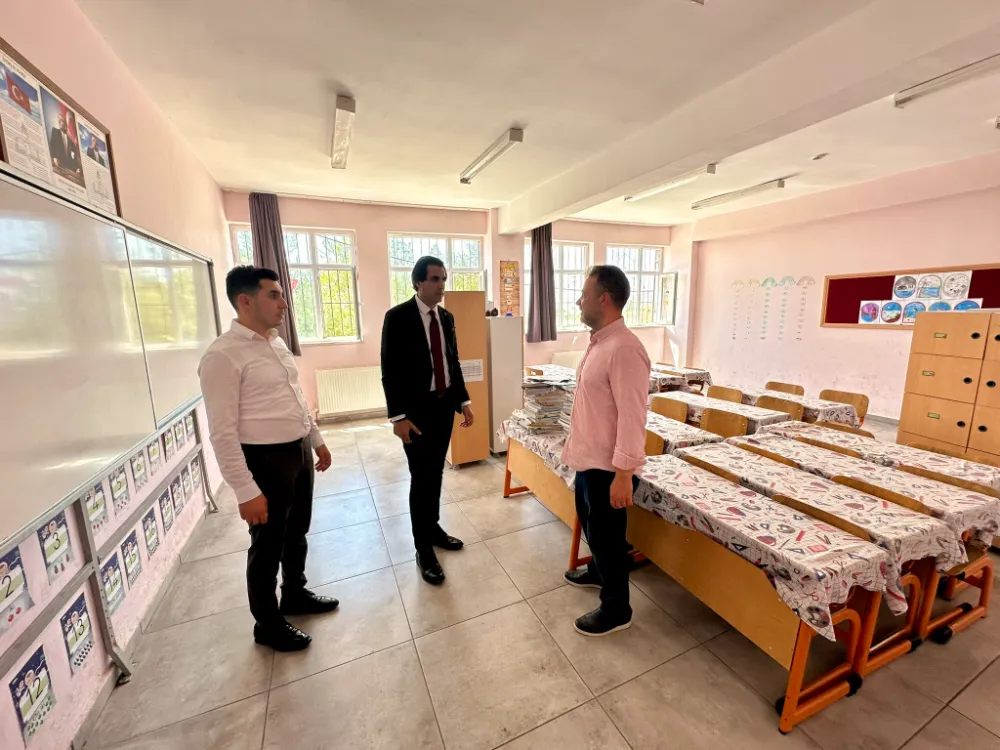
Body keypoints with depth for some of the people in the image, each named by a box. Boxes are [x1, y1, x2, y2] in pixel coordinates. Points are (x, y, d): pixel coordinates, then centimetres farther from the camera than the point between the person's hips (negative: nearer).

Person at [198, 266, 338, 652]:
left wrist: (316, 439, 19)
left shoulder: (276, 343, 7)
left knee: (297, 532, 23)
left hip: (299, 451, 8)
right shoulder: (223, 355, -18)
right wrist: (246, 491, -19)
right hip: (266, 460, -8)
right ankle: (267, 624, 34)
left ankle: (295, 593, 46)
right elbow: (222, 433, -20)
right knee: (268, 544, 12)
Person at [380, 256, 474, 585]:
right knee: (421, 478, 2)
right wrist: (398, 416, -17)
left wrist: (463, 401, 8)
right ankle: (423, 548, 19)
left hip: (445, 404, 6)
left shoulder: (447, 317, 8)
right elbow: (390, 370, -13)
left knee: (436, 473, 17)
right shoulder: (398, 317, -11)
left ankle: (433, 528, 36)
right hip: (417, 409, -6)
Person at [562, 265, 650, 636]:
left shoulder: (624, 349, -25)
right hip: (588, 458, 9)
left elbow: (632, 418, -26)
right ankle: (597, 572, 53)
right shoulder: (598, 341, 6)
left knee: (607, 535, 10)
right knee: (590, 524, 27)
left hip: (607, 466, -9)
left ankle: (616, 609, 32)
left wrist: (623, 474, -24)